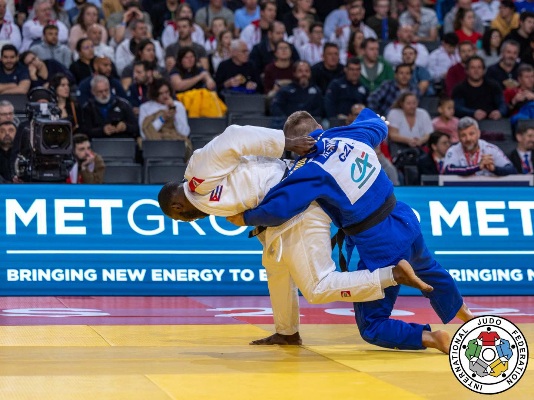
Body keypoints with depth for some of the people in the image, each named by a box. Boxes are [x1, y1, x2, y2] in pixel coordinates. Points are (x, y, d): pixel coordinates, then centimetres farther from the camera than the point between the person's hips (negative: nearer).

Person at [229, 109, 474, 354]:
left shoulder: (311, 170, -18)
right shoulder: (354, 134, -1)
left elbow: (277, 209, -22)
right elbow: (379, 125, 22)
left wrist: (244, 219, -4)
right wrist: (363, 115, 43)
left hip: (380, 246, -7)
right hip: (404, 220, 7)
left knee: (371, 327, 7)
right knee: (427, 269, 41)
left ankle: (433, 340, -13)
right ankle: (464, 314, 65)